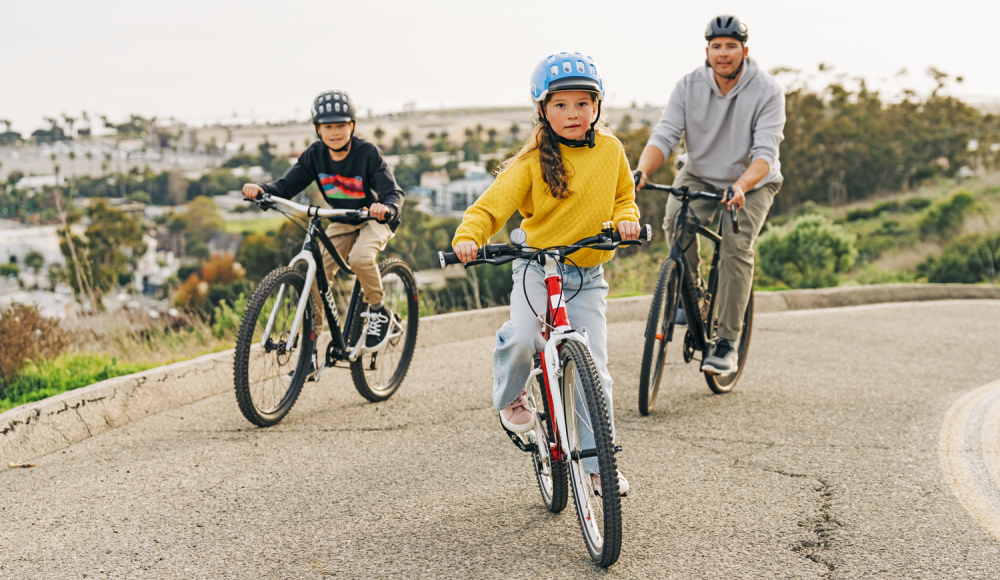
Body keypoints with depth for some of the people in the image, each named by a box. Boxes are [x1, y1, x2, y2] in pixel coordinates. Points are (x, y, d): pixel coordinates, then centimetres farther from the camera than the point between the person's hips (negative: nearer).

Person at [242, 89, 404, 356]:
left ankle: (378, 311, -7)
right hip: (341, 222, 5)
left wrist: (386, 208, -53)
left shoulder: (367, 153, -22)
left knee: (360, 257, -35)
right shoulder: (315, 155, -9)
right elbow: (287, 186, -12)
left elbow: (394, 193, -28)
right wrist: (261, 189, -34)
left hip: (374, 219, -4)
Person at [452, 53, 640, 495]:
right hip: (538, 266, -2)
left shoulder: (610, 151, 3)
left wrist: (625, 220, -4)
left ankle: (599, 462, 11)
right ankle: (508, 396, 5)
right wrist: (468, 237, -32)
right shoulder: (531, 162, -9)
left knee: (593, 370, -1)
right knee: (521, 337, -29)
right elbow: (491, 206, -14)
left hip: (588, 275, 3)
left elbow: (623, 197, 18)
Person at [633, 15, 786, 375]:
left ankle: (728, 343, -15)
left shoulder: (767, 91, -18)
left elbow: (765, 152, -27)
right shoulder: (688, 87, -10)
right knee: (676, 221, -28)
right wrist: (642, 171, -39)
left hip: (752, 183, -2)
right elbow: (664, 135, -18)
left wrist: (740, 186, -47)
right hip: (699, 176, 2)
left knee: (736, 246, -24)